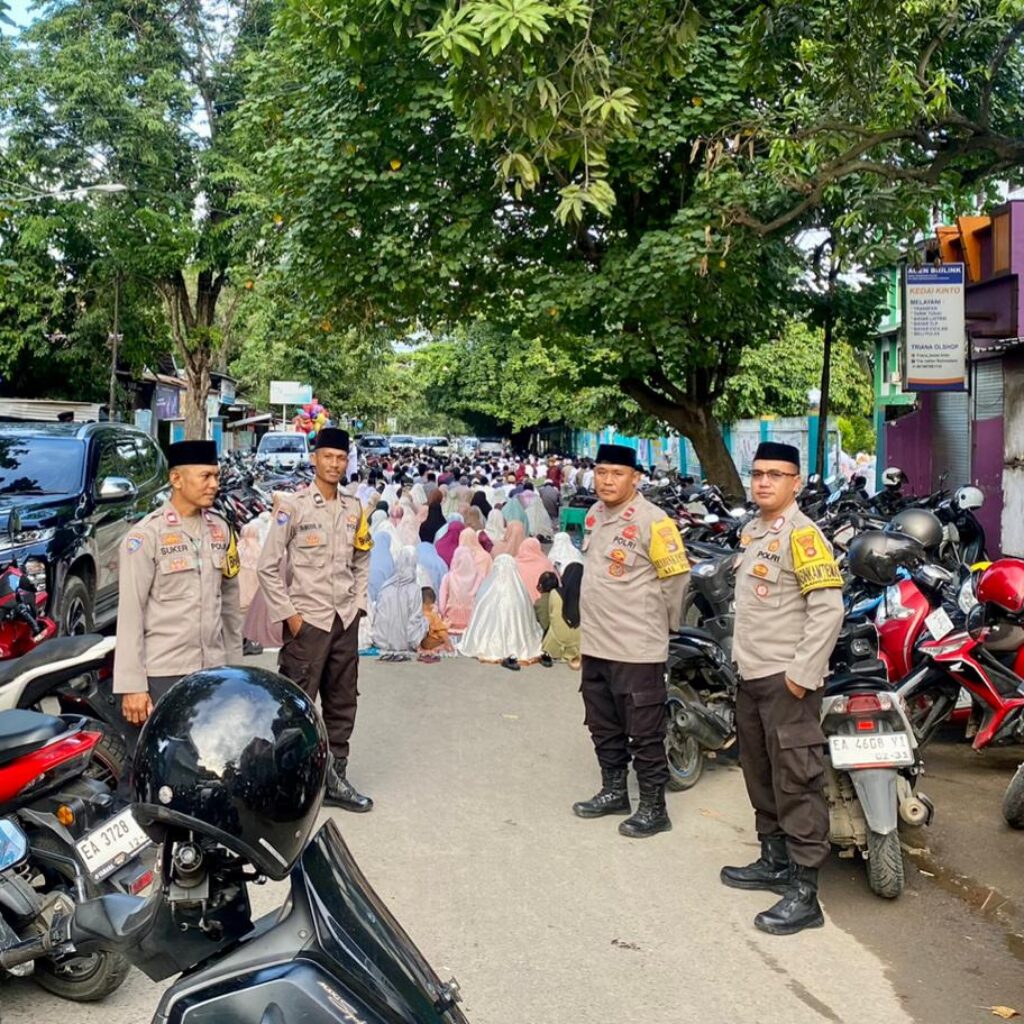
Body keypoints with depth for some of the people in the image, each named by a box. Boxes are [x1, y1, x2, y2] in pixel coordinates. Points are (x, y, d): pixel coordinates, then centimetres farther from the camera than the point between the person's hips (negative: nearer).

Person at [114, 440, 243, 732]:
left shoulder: (220, 529, 9)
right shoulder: (146, 535, -9)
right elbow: (130, 614, -11)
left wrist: (235, 661, 14)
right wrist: (132, 685, -14)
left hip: (214, 669, 5)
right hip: (163, 674, -5)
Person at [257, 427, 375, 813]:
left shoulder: (354, 509, 9)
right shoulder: (293, 506, -7)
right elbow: (268, 566, -7)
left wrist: (359, 604, 8)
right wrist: (289, 615, -10)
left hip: (346, 621, 6)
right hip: (307, 621, -5)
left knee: (342, 702, 12)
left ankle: (334, 778, 24)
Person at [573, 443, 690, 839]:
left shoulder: (652, 521, -16)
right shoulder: (593, 516, 8)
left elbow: (676, 577, -13)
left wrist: (663, 625, -1)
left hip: (636, 647, -8)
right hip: (594, 644, 8)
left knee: (645, 734, 2)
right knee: (604, 728, 19)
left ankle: (653, 808, 13)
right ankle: (614, 791, 35)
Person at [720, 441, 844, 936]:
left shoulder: (801, 534, -14)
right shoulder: (752, 531, 13)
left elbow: (828, 607, -20)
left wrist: (803, 673, -21)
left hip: (786, 680, -9)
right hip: (751, 675, 9)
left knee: (795, 782, -6)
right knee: (760, 775, 19)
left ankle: (804, 893, 0)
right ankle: (775, 862, 34)